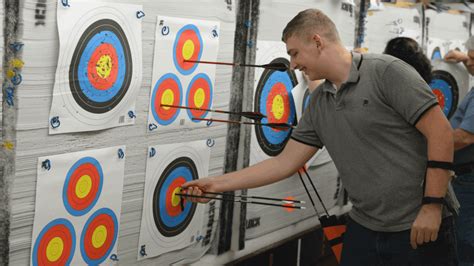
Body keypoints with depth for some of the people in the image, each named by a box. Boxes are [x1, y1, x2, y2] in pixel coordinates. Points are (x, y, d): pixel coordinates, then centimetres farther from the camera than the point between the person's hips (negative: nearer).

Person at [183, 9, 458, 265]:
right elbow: (285, 163, 10)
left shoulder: (386, 71, -12)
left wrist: (432, 206, -18)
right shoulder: (318, 105, 8)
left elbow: (441, 132, -15)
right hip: (364, 228, 6)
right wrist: (216, 184, 8)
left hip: (420, 229, -6)